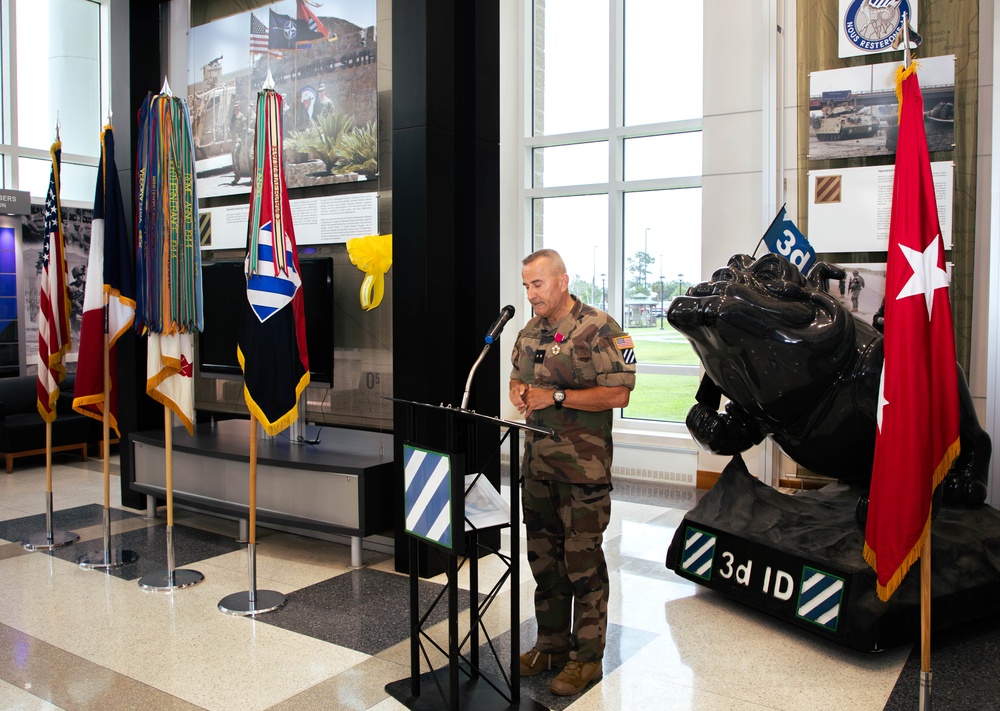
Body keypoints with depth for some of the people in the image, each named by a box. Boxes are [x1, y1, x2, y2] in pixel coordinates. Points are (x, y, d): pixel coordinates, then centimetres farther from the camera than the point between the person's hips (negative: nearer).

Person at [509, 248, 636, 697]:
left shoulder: (599, 330, -12)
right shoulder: (530, 332, 12)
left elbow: (619, 393, -17)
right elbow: (516, 378, 24)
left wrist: (556, 396, -19)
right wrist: (519, 393, 0)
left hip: (582, 468, -7)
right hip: (537, 463, 8)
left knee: (583, 562, 1)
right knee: (543, 557, 16)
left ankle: (587, 657, 15)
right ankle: (551, 643, 31)